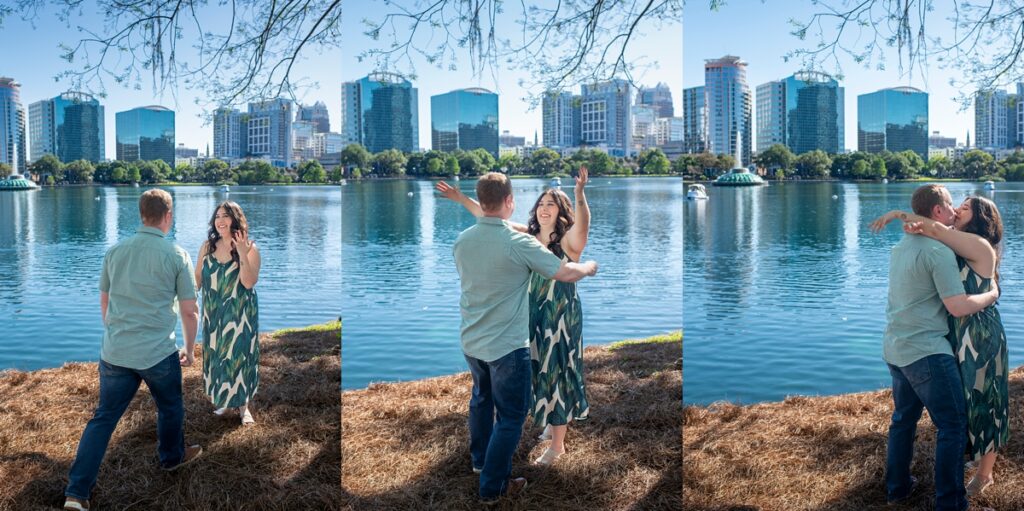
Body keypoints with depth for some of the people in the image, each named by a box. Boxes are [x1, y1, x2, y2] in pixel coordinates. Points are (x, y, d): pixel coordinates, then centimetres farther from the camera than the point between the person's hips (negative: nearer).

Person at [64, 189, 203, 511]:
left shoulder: (115, 252, 5)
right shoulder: (177, 256, -8)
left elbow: (104, 302, 15)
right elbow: (189, 311, -5)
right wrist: (189, 349, 9)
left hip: (114, 353, 3)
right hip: (158, 354, -3)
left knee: (104, 418, 11)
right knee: (170, 408, 22)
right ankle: (172, 457, 44)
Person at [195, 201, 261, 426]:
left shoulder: (249, 248, -10)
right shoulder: (208, 246, 1)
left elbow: (249, 282, -19)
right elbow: (197, 277, 8)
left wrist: (242, 255, -29)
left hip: (240, 313, -4)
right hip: (214, 313, 4)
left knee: (239, 355, 1)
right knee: (216, 355, 11)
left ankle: (243, 405, 13)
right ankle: (223, 399, 27)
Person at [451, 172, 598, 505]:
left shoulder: (462, 240, -4)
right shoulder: (519, 243, -23)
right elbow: (566, 274, -17)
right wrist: (590, 267, 5)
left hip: (471, 341, 7)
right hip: (507, 346, -7)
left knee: (482, 398, 28)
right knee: (511, 415, 7)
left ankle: (480, 459, 46)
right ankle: (492, 487, 13)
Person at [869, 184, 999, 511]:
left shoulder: (901, 247, 12)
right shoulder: (939, 250, -15)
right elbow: (959, 307, -17)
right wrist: (993, 294, 0)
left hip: (895, 348, 9)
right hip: (927, 352, -9)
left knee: (904, 419, 19)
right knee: (953, 426, 0)